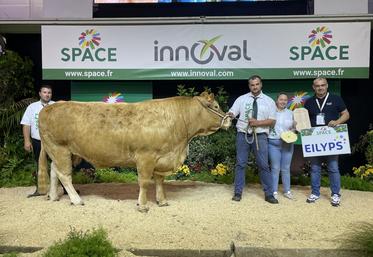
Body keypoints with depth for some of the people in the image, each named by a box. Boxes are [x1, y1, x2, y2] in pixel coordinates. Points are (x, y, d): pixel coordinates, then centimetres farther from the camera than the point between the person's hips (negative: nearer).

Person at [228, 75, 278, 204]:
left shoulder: (269, 101, 6)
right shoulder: (241, 99, 7)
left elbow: (272, 121, 1)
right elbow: (232, 112, -3)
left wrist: (258, 122, -13)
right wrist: (229, 115, -27)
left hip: (260, 136, -1)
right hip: (243, 135, 1)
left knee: (263, 165, 0)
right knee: (240, 164, 5)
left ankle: (269, 194, 11)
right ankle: (238, 192, 15)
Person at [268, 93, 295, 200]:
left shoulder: (290, 113, 10)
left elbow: (294, 128, 14)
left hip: (288, 143, 3)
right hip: (273, 143, -3)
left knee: (286, 168, 8)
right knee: (275, 168, 1)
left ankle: (287, 191, 18)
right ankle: (274, 191, 11)